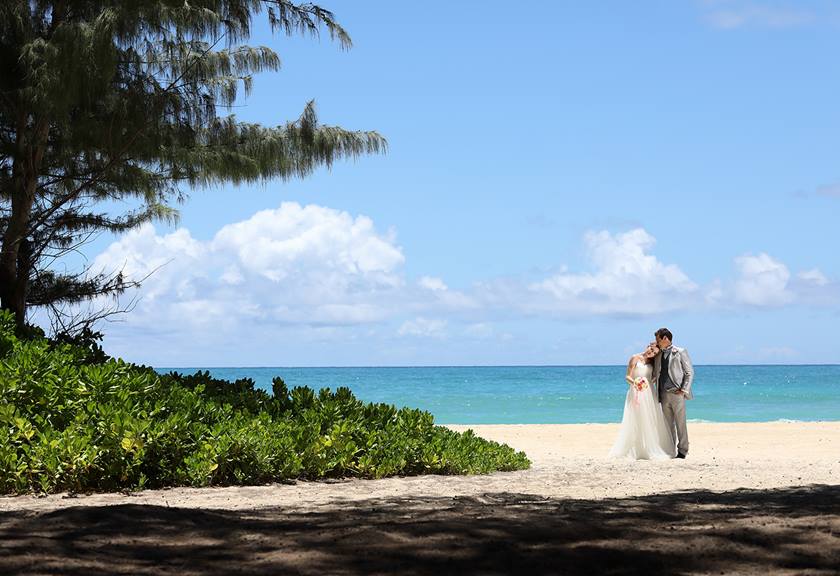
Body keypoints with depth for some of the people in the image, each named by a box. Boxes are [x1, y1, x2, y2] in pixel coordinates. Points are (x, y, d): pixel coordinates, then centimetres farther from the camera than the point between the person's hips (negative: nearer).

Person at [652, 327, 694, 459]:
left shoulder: (680, 352, 1)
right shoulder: (658, 355, 15)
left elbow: (689, 372, -1)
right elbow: (655, 375, 21)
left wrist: (684, 390, -9)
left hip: (677, 393, -5)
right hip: (664, 394, 5)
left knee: (680, 423, -3)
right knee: (668, 424, 6)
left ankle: (682, 450, 2)